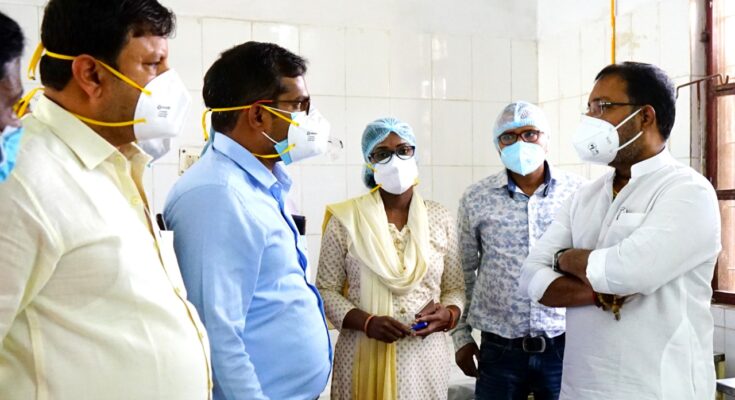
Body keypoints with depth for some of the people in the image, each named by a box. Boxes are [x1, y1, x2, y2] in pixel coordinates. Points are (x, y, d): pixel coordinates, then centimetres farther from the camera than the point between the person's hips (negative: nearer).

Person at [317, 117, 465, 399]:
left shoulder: (439, 218, 3)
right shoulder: (345, 219, -4)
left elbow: (455, 288, 6)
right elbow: (326, 290, -3)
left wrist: (447, 315, -14)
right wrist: (367, 323, -18)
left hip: (425, 355, 2)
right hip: (363, 356, -2)